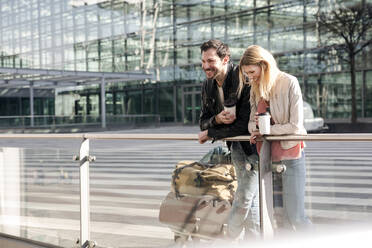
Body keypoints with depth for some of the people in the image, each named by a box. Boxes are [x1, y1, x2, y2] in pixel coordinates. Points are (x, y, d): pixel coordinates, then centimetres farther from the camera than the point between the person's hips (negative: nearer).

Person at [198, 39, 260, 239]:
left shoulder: (243, 80, -23)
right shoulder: (208, 86, 2)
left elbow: (245, 125, -26)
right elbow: (203, 122, 5)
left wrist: (211, 133, -15)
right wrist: (217, 120, -20)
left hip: (254, 145, -7)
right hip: (236, 145, 7)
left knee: (243, 199, -5)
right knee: (250, 199, 12)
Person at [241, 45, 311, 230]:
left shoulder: (289, 83, -10)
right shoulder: (255, 89, 9)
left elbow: (296, 126, -14)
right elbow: (252, 121, 13)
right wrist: (255, 129, -10)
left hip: (290, 153, -6)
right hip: (268, 156, 6)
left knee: (295, 216, -7)